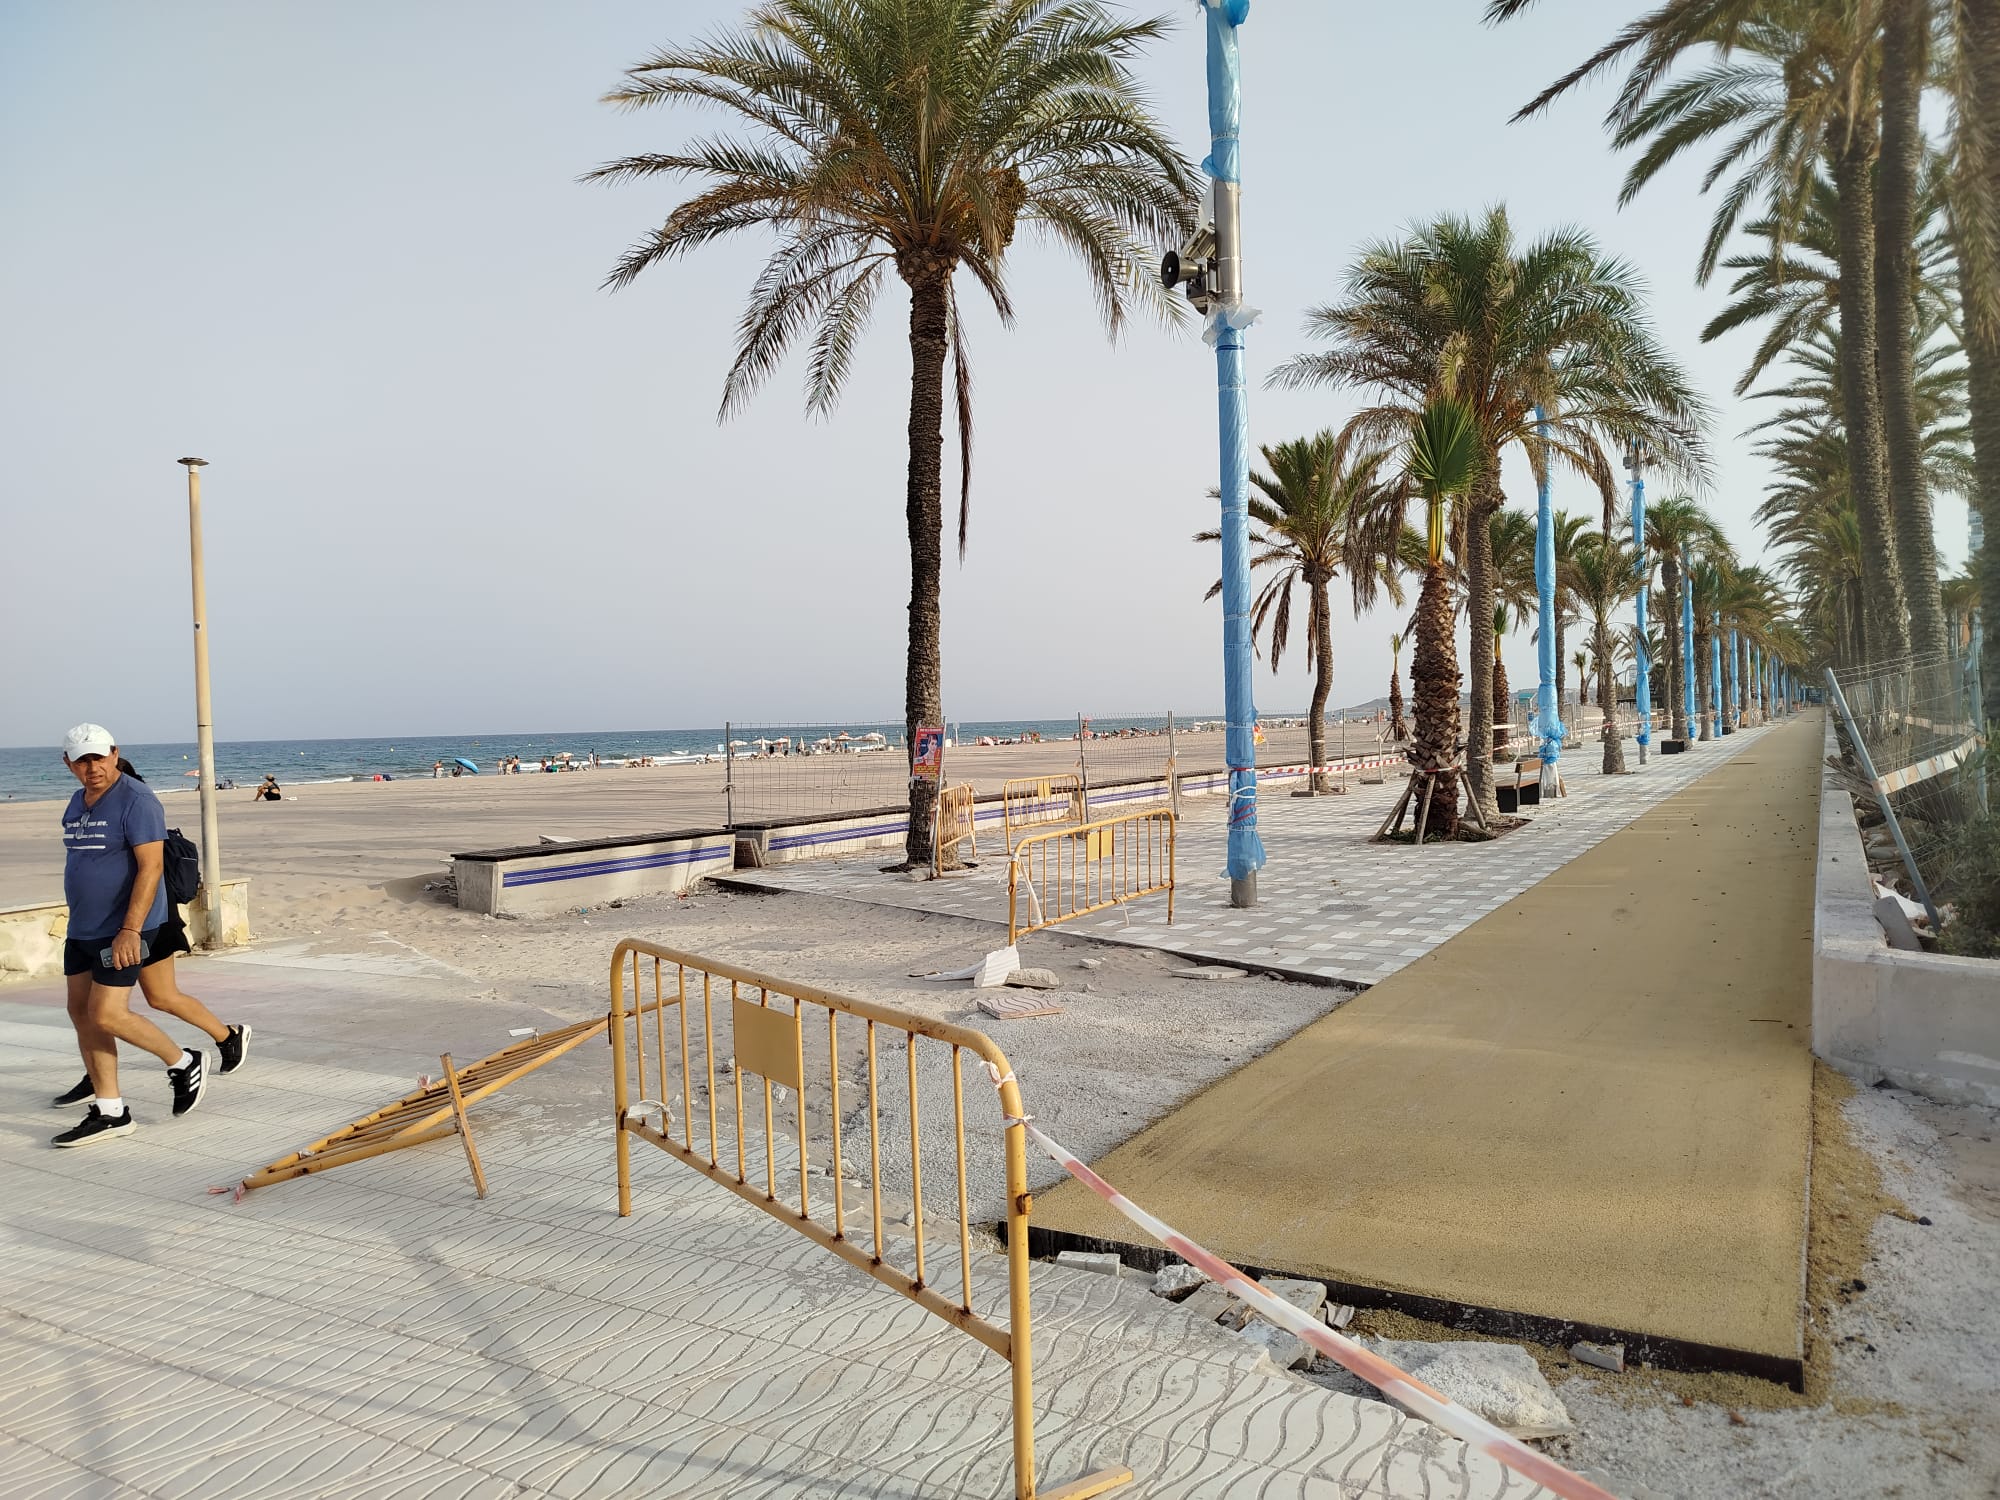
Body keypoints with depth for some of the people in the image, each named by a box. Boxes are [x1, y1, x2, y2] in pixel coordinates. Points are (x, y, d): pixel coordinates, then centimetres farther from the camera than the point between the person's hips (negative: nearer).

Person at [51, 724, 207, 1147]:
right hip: (83, 928, 9)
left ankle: (185, 1064, 10)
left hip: (125, 929, -9)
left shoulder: (136, 800, -15)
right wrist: (81, 921, 22)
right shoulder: (77, 804, 12)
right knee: (81, 1011, 7)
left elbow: (150, 867, -21)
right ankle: (110, 1112, 13)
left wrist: (130, 931, -26)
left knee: (106, 1015, -11)